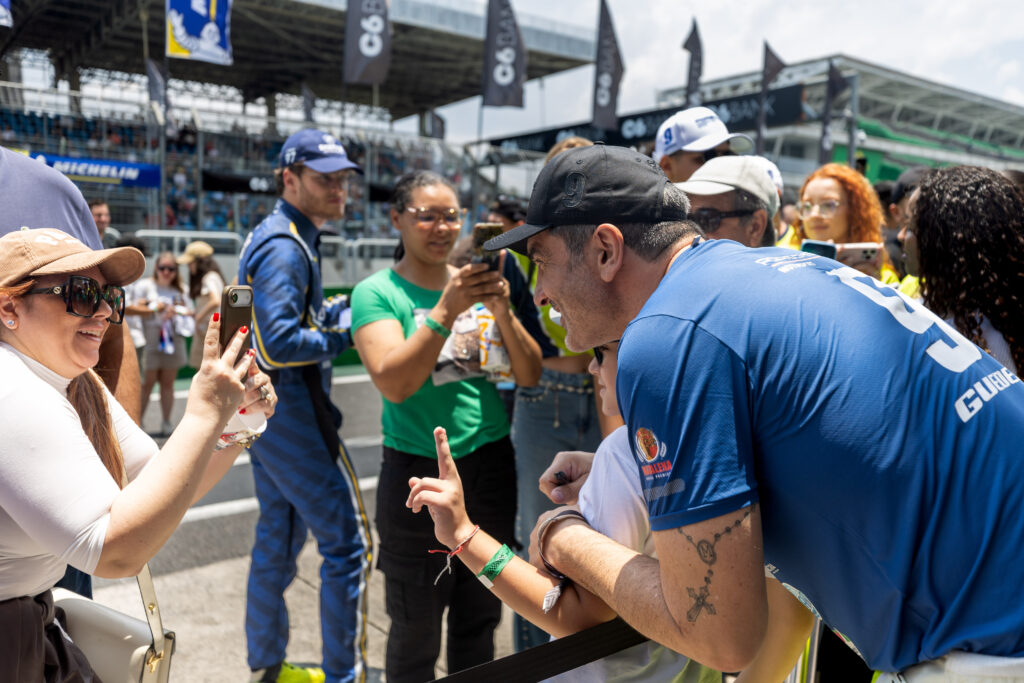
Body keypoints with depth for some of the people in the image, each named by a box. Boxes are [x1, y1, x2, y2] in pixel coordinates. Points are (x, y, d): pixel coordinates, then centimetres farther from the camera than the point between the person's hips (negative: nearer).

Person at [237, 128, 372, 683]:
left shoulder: (274, 238, 14)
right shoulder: (284, 246, -17)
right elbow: (280, 344, -26)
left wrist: (337, 309, 5)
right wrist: (346, 331, -15)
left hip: (264, 409, 11)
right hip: (291, 411, -11)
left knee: (279, 539, 19)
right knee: (348, 540, -1)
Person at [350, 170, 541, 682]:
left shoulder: (479, 282, 5)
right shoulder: (377, 293, -6)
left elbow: (529, 376, 0)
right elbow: (394, 383, -20)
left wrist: (504, 314, -16)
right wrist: (447, 309, -28)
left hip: (491, 462, 4)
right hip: (419, 470, -4)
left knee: (478, 622, 18)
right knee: (415, 634, 10)